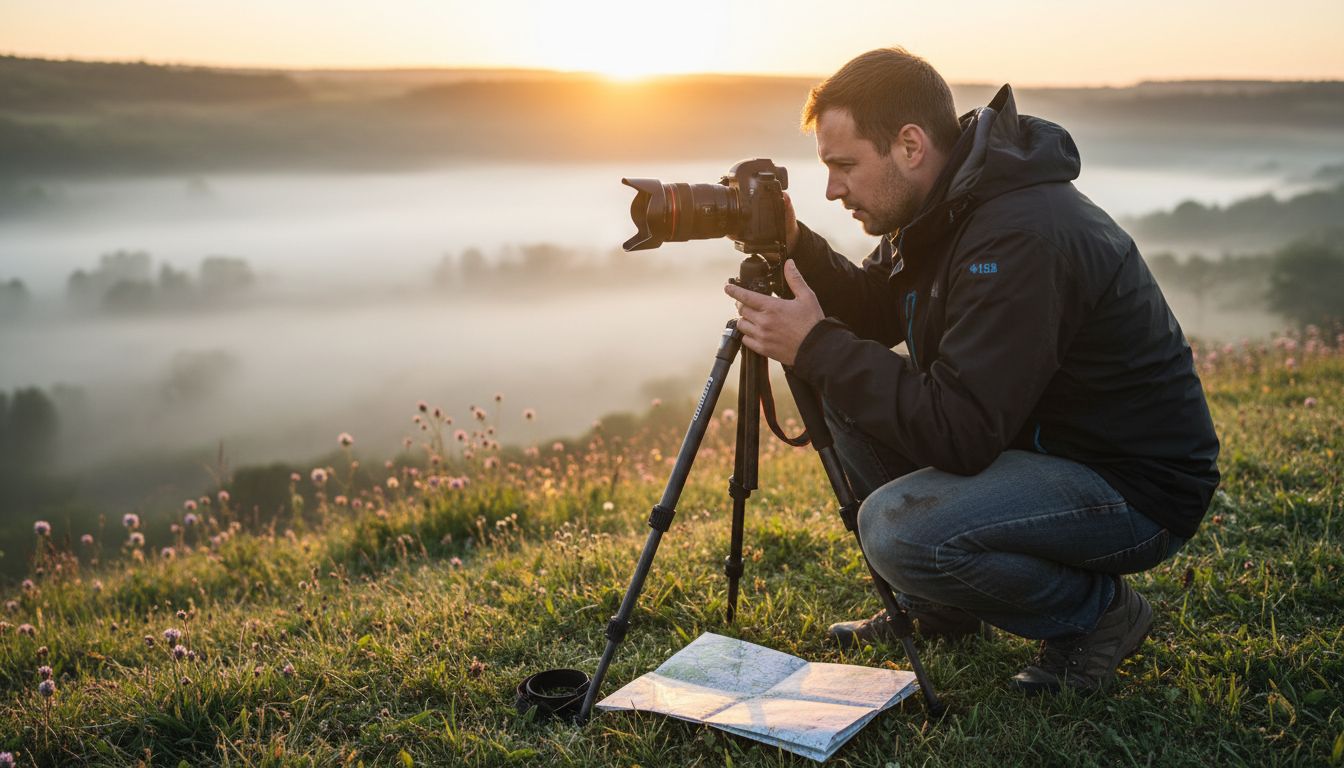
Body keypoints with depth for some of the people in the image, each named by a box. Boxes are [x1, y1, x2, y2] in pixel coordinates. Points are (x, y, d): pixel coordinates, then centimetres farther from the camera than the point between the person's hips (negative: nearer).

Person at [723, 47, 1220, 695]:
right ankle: (938, 609, 18)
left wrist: (816, 348, -27)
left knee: (898, 528, -30)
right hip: (1034, 440, 10)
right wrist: (794, 248, -6)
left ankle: (1099, 613, -1)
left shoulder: (1022, 236, -29)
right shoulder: (945, 207, 1)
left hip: (1137, 488, -9)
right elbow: (872, 312, 12)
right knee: (846, 391, 6)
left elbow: (961, 434, -32)